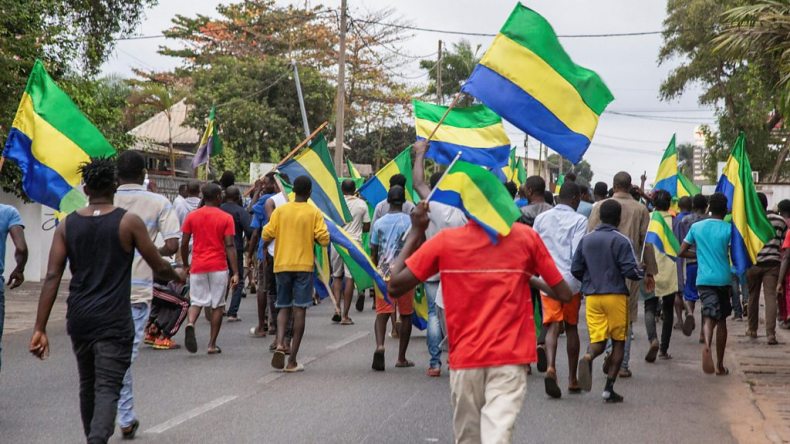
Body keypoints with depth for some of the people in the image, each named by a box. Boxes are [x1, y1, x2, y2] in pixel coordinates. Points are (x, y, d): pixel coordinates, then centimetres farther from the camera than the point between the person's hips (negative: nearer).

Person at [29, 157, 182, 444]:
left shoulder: (67, 225, 3)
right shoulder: (129, 222, -5)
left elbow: (52, 277, -4)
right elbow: (159, 267, 1)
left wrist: (40, 329, -4)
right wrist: (178, 278, 24)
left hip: (79, 319, 4)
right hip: (114, 321, -4)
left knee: (87, 386, 21)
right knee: (107, 389, -6)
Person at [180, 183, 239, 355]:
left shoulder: (191, 216, 3)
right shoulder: (226, 218, -4)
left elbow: (184, 243, 3)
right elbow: (230, 246, -9)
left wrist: (185, 265, 17)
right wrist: (235, 273, -9)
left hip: (197, 267, 2)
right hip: (218, 267, -2)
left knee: (197, 301, 10)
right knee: (217, 305, 7)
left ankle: (190, 324, -23)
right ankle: (212, 345, 7)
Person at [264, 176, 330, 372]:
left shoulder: (280, 211, 2)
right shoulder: (314, 213, -3)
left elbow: (266, 235, 0)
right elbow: (324, 240, -9)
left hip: (282, 265, 2)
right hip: (304, 265, -2)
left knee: (283, 307, 15)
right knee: (299, 310, -1)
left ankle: (280, 344, -11)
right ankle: (292, 360, -2)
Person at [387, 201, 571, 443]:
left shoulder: (445, 240, -4)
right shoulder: (526, 237, -2)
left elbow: (394, 287, -1)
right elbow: (564, 294, 2)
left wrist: (415, 232, 6)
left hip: (465, 358, 1)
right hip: (510, 357, -1)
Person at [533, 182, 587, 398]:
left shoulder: (541, 218, 8)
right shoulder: (579, 220, -6)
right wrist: (582, 281, -6)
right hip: (571, 281, -2)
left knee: (552, 326, -2)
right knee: (571, 327, 12)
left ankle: (550, 366, -29)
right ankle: (572, 378, 18)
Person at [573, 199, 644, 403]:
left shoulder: (586, 239, 5)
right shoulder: (621, 241, -10)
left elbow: (575, 269, 7)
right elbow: (630, 271, -15)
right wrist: (640, 274, 7)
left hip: (592, 296, 4)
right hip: (616, 296, -4)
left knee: (598, 340, 8)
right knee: (618, 341, 8)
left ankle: (588, 357, -29)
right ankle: (609, 388, 3)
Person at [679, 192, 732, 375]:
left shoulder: (696, 227, 5)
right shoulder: (728, 229, -3)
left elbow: (682, 252, 8)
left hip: (703, 279, 1)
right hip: (723, 279, -1)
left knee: (709, 315, -11)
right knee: (721, 319, 13)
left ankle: (707, 344, -45)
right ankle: (720, 365, 19)